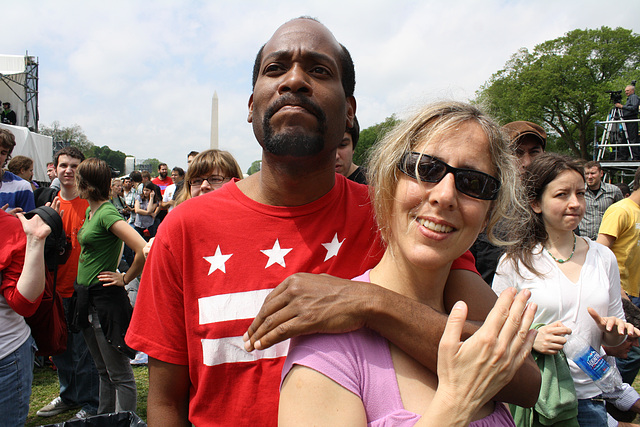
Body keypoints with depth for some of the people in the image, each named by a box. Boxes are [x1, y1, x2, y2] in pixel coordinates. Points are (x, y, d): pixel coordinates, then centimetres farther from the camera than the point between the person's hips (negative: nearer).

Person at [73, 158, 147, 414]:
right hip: (87, 296, 10)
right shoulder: (90, 211, 10)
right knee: (103, 370, 21)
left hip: (106, 298, -10)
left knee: (119, 373, 1)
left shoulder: (107, 213, -18)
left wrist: (125, 278, -16)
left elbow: (143, 250, -30)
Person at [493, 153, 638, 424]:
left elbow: (612, 341, 12)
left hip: (591, 396, 4)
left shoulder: (603, 257, 4)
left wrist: (614, 330, -9)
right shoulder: (514, 262, -10)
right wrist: (531, 339, -24)